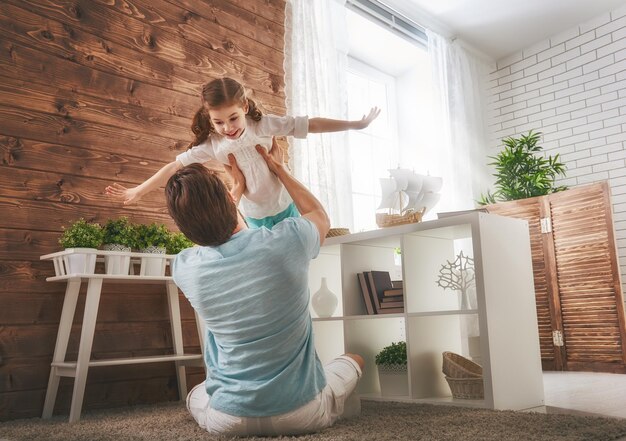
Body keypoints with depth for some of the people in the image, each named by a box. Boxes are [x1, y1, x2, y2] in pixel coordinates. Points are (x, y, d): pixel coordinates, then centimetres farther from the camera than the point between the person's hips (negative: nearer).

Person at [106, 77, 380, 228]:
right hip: (254, 216, 1)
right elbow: (176, 166, -11)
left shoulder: (263, 125, -21)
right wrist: (137, 192, -9)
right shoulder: (212, 144, -14)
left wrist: (356, 124, -19)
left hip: (284, 206, -1)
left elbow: (311, 125, -20)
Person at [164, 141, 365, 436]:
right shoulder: (288, 239, -23)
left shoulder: (183, 268, -15)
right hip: (303, 412, -1)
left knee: (194, 395, 37)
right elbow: (319, 215, 5)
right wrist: (278, 168, 14)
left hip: (227, 419, 1)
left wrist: (239, 186, 21)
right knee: (354, 360, 30)